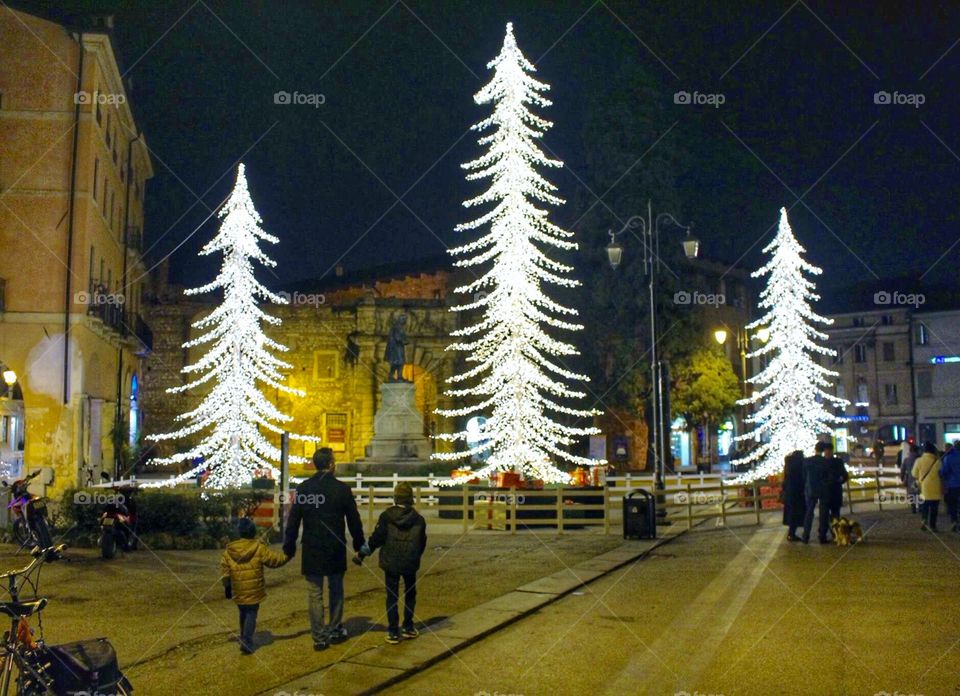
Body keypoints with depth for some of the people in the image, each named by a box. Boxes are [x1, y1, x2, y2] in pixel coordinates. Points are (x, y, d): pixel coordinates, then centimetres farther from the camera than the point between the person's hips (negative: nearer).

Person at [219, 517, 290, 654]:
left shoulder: (229, 550, 1)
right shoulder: (259, 548, -10)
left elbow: (224, 570, 6)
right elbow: (274, 559, -4)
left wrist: (227, 587, 16)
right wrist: (286, 556, 12)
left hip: (238, 591, 4)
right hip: (253, 591, -4)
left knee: (243, 614, 20)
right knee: (251, 614, 1)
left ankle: (243, 639, 28)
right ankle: (247, 642, -10)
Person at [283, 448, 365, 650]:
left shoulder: (303, 488, -3)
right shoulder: (342, 489, -7)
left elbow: (293, 521, 1)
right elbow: (354, 520, -1)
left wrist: (289, 547, 9)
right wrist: (359, 544, 12)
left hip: (311, 550, 1)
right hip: (335, 550, -1)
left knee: (315, 594, 6)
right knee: (336, 591, 17)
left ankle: (319, 637, 7)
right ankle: (335, 631, 22)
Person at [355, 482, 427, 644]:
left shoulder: (386, 515, -9)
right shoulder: (418, 518, -3)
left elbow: (376, 538, -9)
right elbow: (422, 542, 4)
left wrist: (363, 552, 3)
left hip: (391, 562, -1)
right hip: (410, 563, 1)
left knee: (392, 596, 6)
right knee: (410, 594, 19)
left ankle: (393, 632, 4)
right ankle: (408, 627, 21)